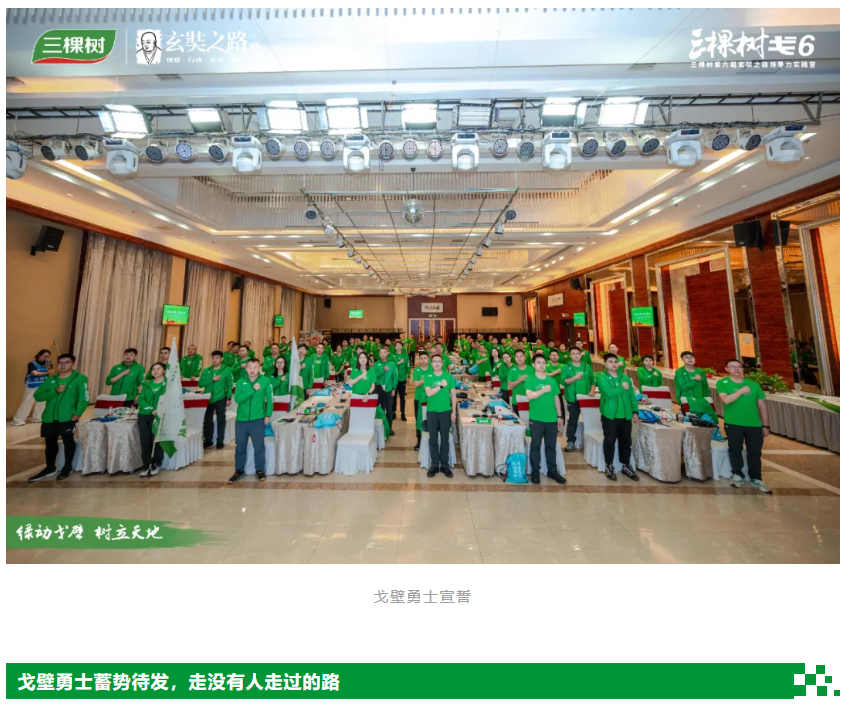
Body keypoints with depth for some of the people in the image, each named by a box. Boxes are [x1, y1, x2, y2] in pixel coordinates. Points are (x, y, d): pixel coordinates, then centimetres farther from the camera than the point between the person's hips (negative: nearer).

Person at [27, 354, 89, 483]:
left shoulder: (80, 378, -5)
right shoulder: (51, 379, 10)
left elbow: (84, 398, -11)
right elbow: (37, 396, 2)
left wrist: (77, 413, -19)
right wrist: (55, 391, -13)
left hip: (67, 418, -5)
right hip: (49, 418, 5)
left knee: (68, 442, 3)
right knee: (50, 443, 14)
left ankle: (67, 468, 19)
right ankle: (50, 468, 30)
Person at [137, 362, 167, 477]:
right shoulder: (147, 384, 16)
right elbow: (141, 400, 6)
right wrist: (151, 409, -12)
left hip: (158, 416, -3)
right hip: (144, 415, 4)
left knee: (156, 438, -12)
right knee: (144, 439, -7)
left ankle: (156, 464, 5)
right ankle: (146, 465, 6)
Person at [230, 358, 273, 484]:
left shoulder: (265, 381, -4)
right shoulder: (241, 382, 0)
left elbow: (269, 399, 0)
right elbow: (237, 399, -11)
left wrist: (268, 415, -4)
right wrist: (252, 390, -20)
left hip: (258, 419, -2)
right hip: (241, 419, 2)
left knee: (259, 446, 3)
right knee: (240, 446, 12)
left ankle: (260, 469, 20)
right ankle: (239, 470, 29)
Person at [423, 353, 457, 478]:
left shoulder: (449, 376, -2)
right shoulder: (428, 377, -2)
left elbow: (453, 394, 2)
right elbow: (429, 393, -14)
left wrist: (454, 411, 0)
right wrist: (441, 385, -19)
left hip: (446, 411, 0)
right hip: (432, 412, 0)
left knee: (445, 439, 8)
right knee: (433, 439, 8)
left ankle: (445, 465, 21)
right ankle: (434, 465, 20)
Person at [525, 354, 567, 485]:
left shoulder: (552, 380, 8)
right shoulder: (529, 380, -4)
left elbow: (556, 398, 12)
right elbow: (530, 395, -19)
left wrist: (559, 416, 10)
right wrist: (544, 390, -16)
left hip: (552, 418, 4)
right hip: (536, 419, -4)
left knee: (551, 446, 12)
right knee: (535, 445, 4)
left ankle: (552, 471, 26)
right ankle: (535, 472, 15)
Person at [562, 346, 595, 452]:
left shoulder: (587, 367, 8)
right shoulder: (566, 367, -2)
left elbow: (592, 380, 10)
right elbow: (563, 381, -13)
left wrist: (592, 390, -4)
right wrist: (575, 378, -25)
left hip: (586, 398, 4)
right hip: (572, 398, -3)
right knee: (573, 420, 0)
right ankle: (570, 441, 9)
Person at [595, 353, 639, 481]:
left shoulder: (625, 378, 10)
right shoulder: (601, 377, -7)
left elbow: (632, 396, 11)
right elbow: (608, 392, -22)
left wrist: (635, 411, 6)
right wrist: (622, 388, -11)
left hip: (625, 415, 5)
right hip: (609, 415, -5)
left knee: (626, 441, 13)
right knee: (610, 441, 4)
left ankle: (626, 466, 28)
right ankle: (609, 466, 18)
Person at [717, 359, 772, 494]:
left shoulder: (754, 384, 5)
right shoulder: (722, 383, -4)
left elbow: (762, 406, 9)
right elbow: (726, 400, -20)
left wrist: (766, 425, 8)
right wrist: (741, 391, -12)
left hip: (754, 424, 3)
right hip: (733, 423, -3)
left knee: (755, 452, 8)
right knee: (735, 449, 4)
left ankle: (756, 479, 24)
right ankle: (737, 475, 20)